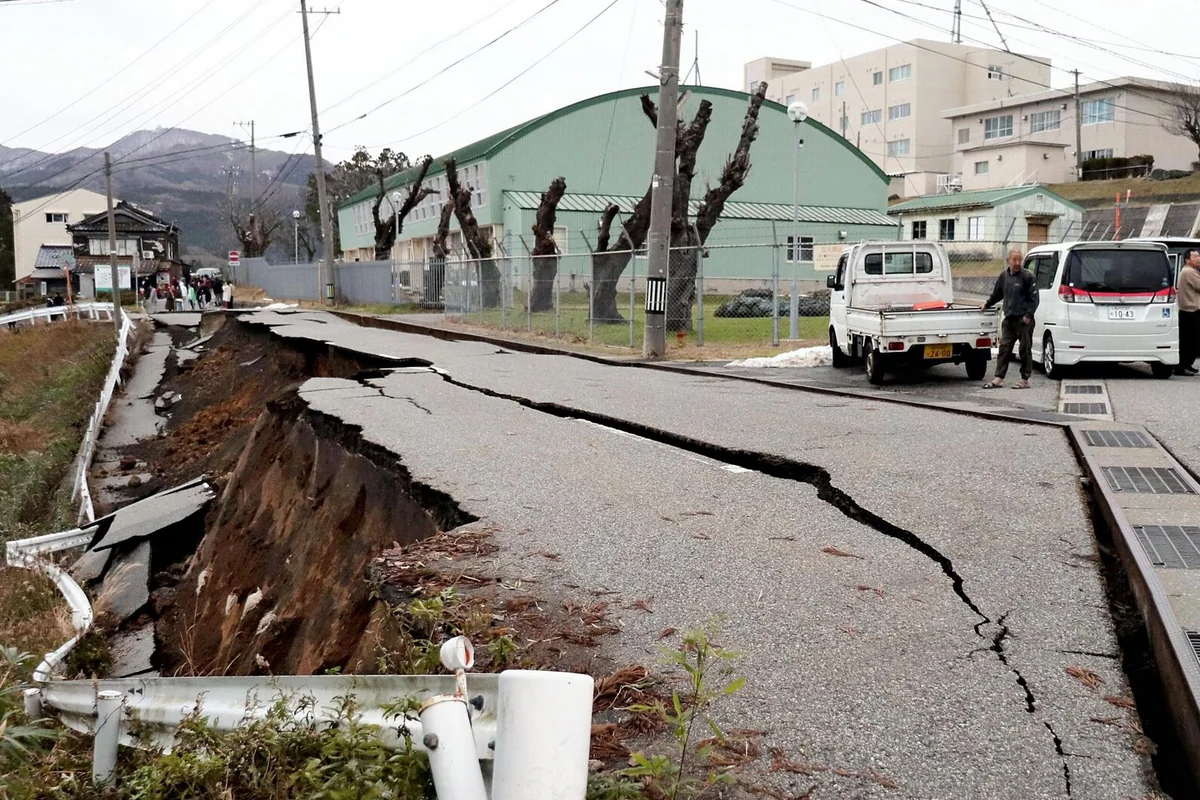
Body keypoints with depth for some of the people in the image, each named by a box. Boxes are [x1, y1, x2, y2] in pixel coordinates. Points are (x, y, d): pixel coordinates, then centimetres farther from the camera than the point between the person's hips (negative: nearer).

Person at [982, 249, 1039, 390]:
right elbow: (997, 293, 26)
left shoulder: (1027, 276, -6)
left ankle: (1025, 380, 7)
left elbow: (1034, 298, -7)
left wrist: (1028, 315, -13)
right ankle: (999, 379, 6)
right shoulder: (1004, 275, 11)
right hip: (1009, 319, 6)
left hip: (1024, 320, -5)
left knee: (1025, 350, 1)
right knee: (1004, 348, 4)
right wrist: (987, 304, 33)